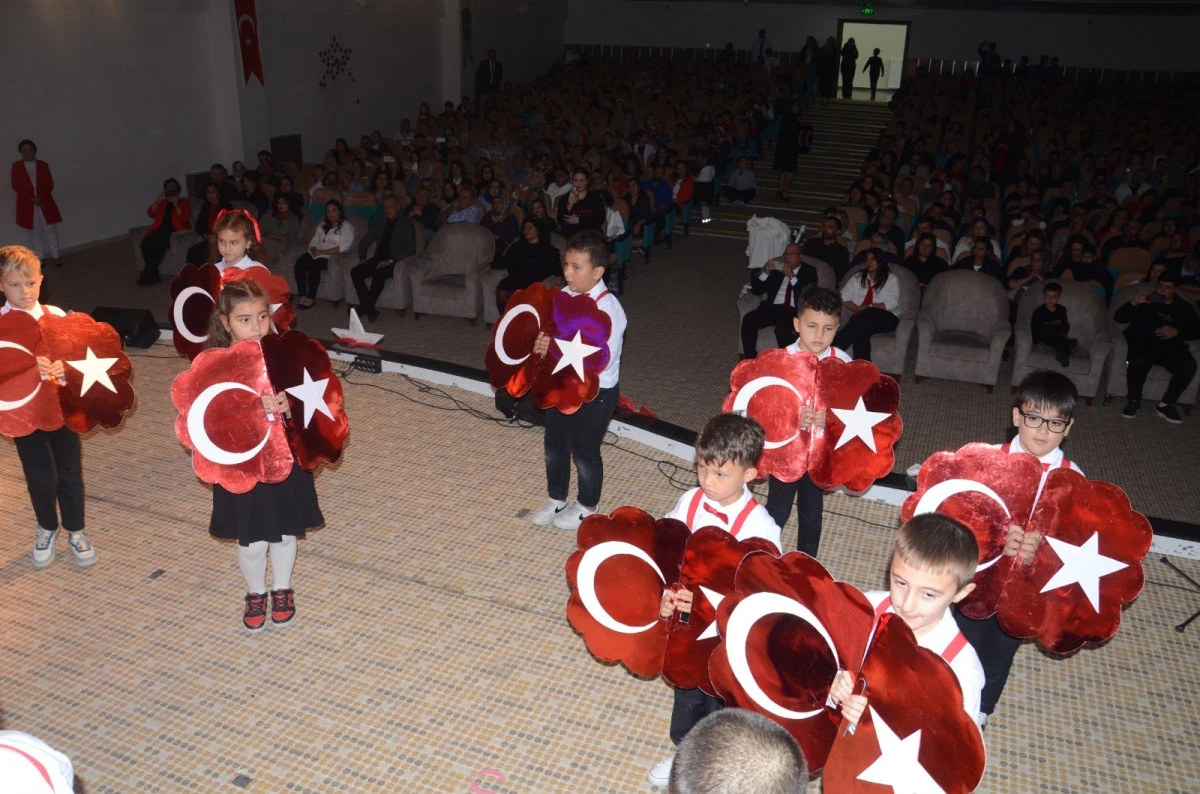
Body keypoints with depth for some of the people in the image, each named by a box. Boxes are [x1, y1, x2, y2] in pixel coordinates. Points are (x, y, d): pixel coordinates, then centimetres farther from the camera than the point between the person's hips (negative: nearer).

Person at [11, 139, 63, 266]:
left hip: (45, 202, 0)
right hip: (27, 204, 0)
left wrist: (41, 197, -15)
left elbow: (49, 184, -1)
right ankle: (39, 258, 13)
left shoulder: (43, 165, 4)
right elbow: (16, 186, -3)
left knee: (50, 230, -1)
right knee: (34, 232, 6)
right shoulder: (16, 166, 2)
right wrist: (31, 198, -14)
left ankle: (54, 256, 7)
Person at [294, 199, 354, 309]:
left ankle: (311, 298, -23)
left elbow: (344, 247, -12)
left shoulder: (347, 226, 2)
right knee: (300, 263, -24)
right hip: (317, 254, 6)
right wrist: (314, 250, -7)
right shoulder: (322, 225, 24)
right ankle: (302, 296, -25)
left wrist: (323, 252, -17)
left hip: (332, 256, -6)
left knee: (313, 266, -33)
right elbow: (314, 241, 18)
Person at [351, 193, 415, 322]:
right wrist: (362, 257, -1)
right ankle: (369, 309, -21)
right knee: (355, 272, -21)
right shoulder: (379, 223, 17)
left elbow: (411, 249, -12)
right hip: (378, 259, 6)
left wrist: (391, 260, -22)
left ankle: (366, 307, -22)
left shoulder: (406, 224, 0)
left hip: (395, 262, -6)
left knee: (379, 274, -36)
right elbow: (365, 242, 20)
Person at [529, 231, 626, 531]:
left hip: (595, 393, -7)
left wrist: (559, 350, -31)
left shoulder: (608, 309, -24)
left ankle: (587, 507, 36)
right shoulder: (564, 296, -4)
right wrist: (542, 343, -18)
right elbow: (550, 332, 6)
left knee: (585, 453, 12)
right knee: (554, 447, 21)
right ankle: (556, 499, 45)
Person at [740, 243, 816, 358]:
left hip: (794, 311, -3)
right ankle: (749, 359, -17)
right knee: (748, 320, -25)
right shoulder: (777, 268, 21)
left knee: (783, 329, -37)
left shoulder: (809, 271, 15)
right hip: (772, 307, 3)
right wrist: (765, 272, 1)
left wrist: (792, 276, -8)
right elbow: (756, 290, 16)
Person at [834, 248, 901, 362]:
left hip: (886, 319, -2)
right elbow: (843, 297, 11)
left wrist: (868, 307, -10)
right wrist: (859, 309, -7)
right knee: (861, 330, -38)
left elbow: (891, 304, -1)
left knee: (868, 315, -39)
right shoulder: (858, 277, 22)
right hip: (861, 318, 2)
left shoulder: (892, 280, 14)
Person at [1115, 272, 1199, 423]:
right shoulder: (1146, 302, 13)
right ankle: (1134, 400, -14)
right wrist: (1134, 303, -13)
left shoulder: (1184, 308, 18)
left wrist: (1177, 332, -9)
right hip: (1144, 345, -2)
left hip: (1171, 349, 2)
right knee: (1138, 360, -37)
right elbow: (1118, 318, 4)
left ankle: (1166, 404, -12)